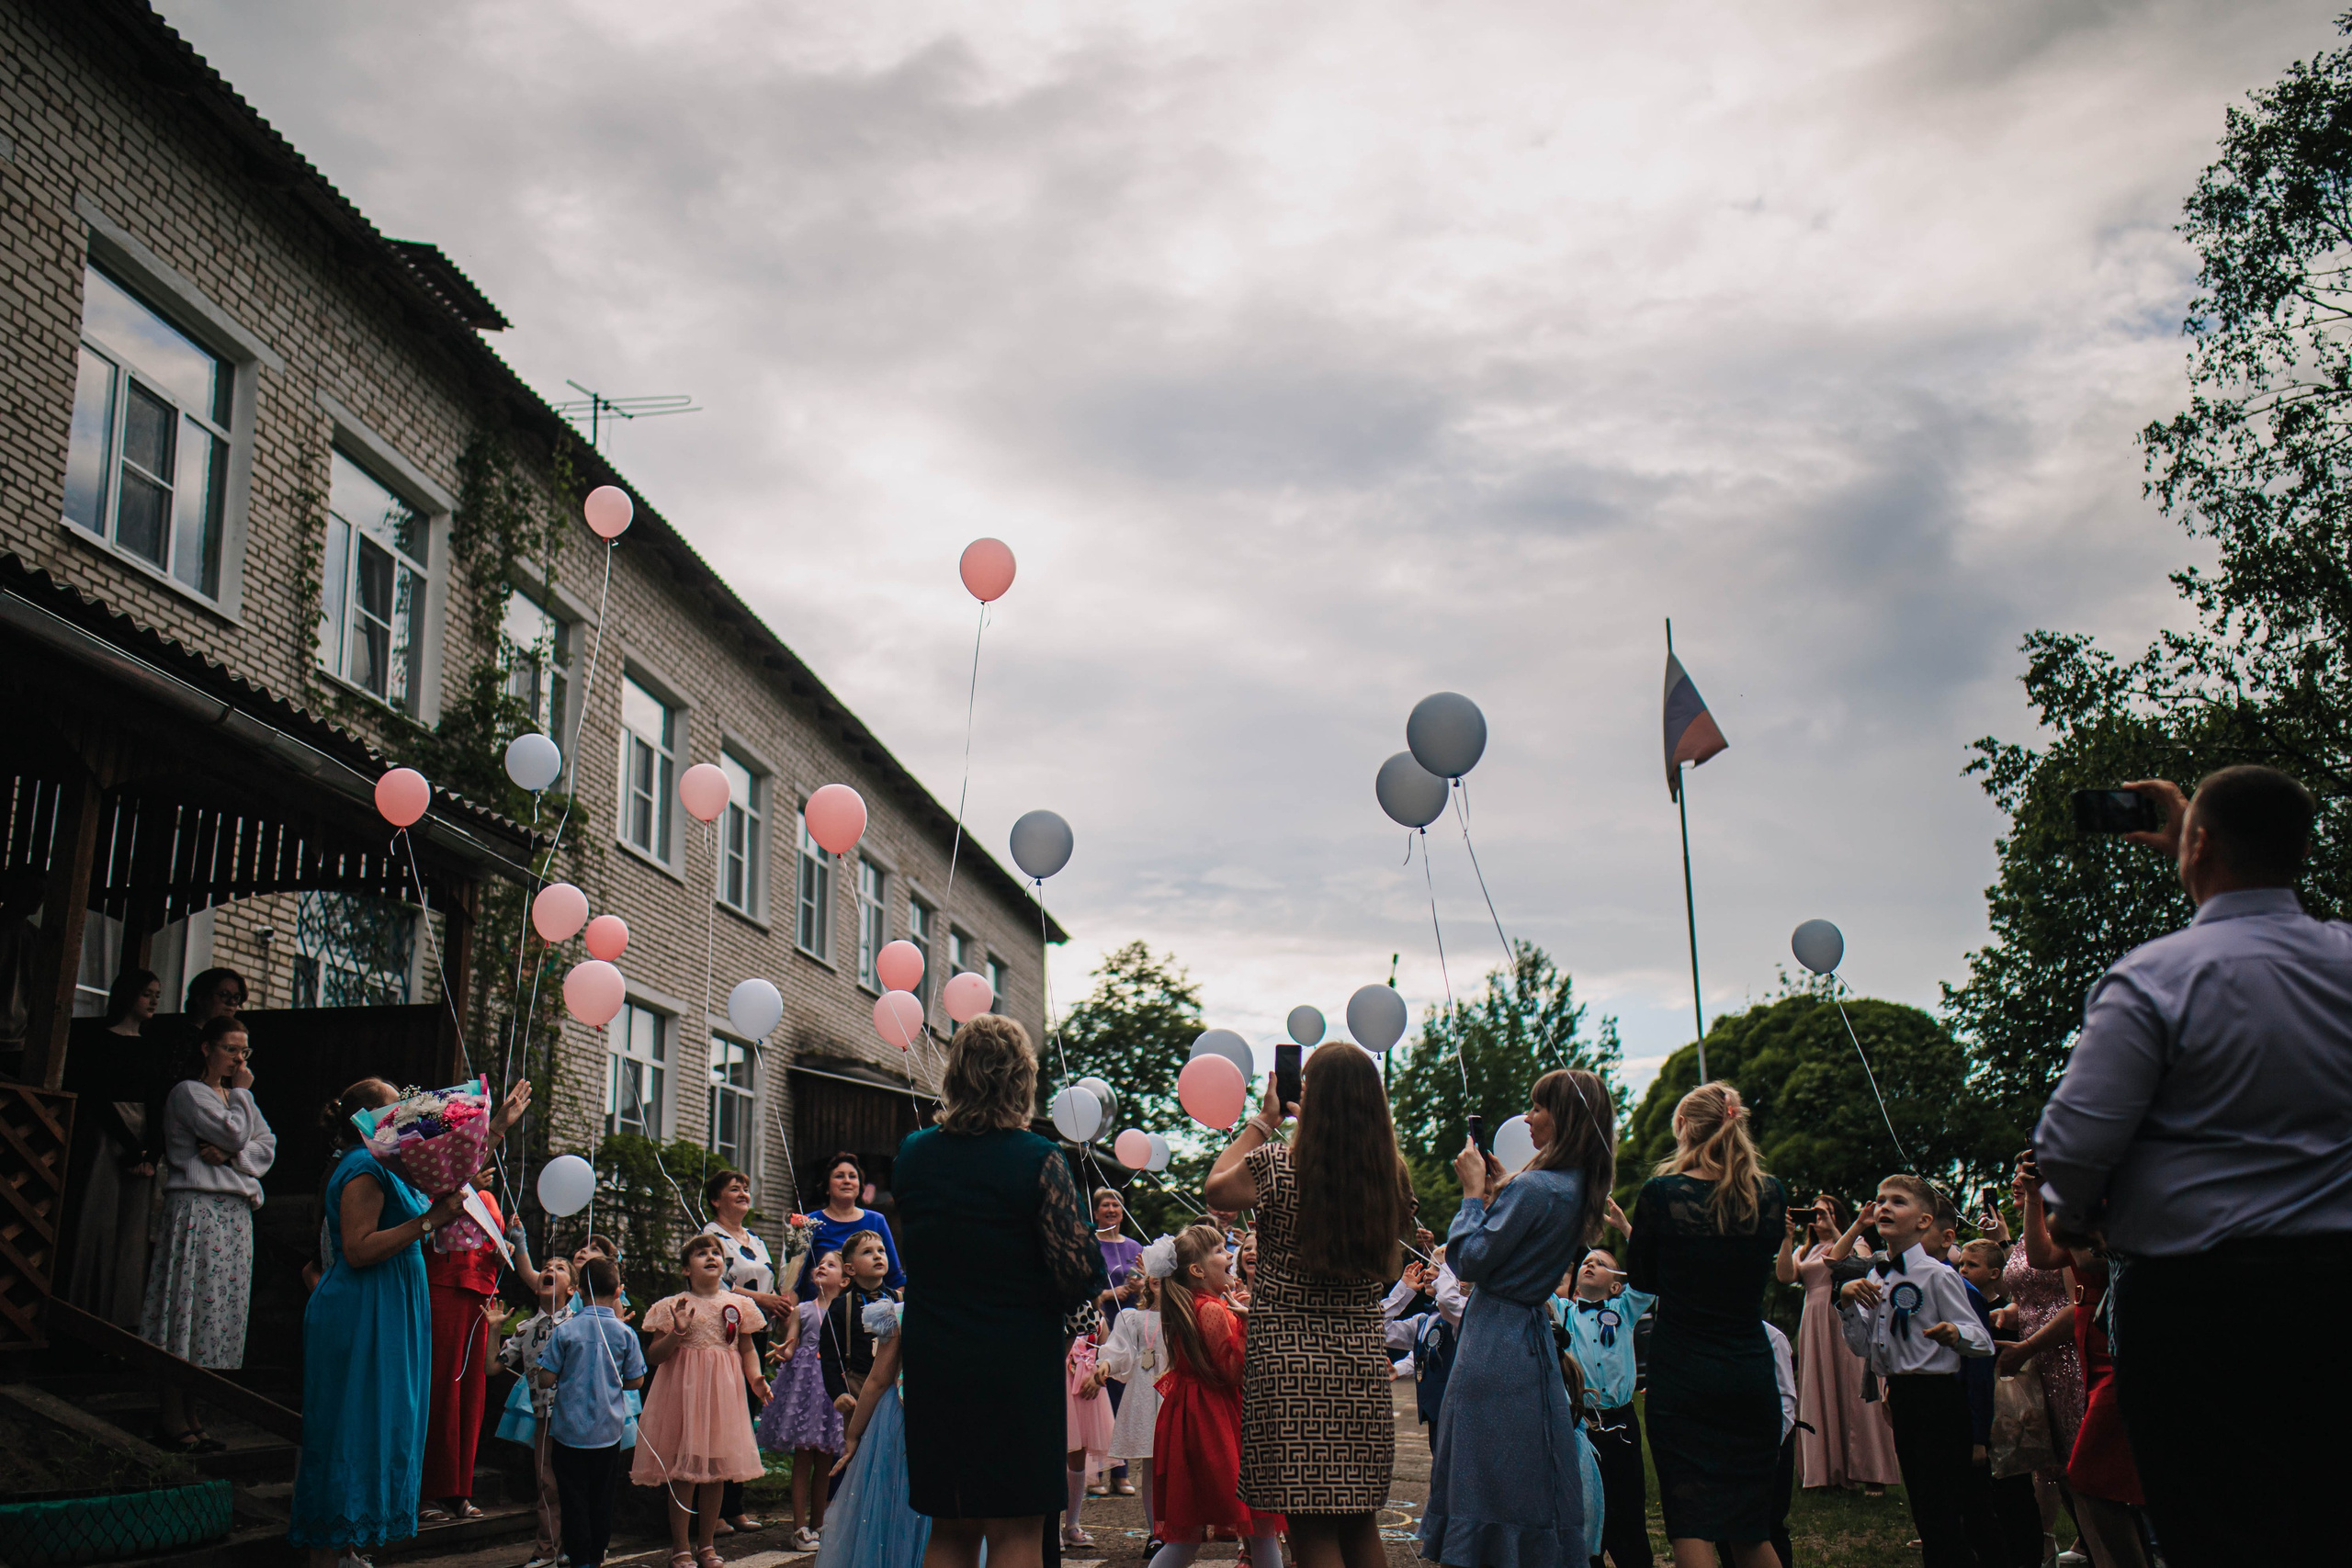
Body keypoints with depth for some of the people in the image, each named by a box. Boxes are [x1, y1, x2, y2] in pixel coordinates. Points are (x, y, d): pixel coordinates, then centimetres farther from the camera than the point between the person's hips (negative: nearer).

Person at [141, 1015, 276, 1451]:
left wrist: (230, 1154, -8)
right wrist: (240, 1092, -2)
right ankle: (172, 1418, -4)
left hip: (236, 1214, 8)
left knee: (219, 1311, 6)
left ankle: (189, 1410, 12)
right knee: (190, 1305, -8)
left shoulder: (241, 1098, 20)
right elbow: (234, 1135, -14)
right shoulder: (188, 1092, -3)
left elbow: (267, 1148, 10)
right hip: (197, 1210, -7)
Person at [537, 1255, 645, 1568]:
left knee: (573, 1498, 7)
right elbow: (636, 1381, 0)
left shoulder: (564, 1330, -10)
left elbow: (546, 1379, -9)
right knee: (602, 1498, 14)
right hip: (608, 1431, 2)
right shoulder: (625, 1333, -6)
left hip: (569, 1429, -1)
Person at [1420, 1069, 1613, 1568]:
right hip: (1536, 1336, 9)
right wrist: (1500, 1189, 14)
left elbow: (1470, 1260, -17)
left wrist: (1473, 1190, -8)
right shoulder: (1583, 1190, 7)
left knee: (1487, 1479, -2)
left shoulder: (1534, 1188, -21)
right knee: (1533, 1479, 15)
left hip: (1496, 1345, -9)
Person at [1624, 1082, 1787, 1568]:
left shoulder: (1661, 1193, -11)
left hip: (1680, 1374, -3)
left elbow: (1640, 1280, 2)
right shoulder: (1770, 1195, -2)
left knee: (1691, 1526, 1)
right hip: (1750, 1372, 4)